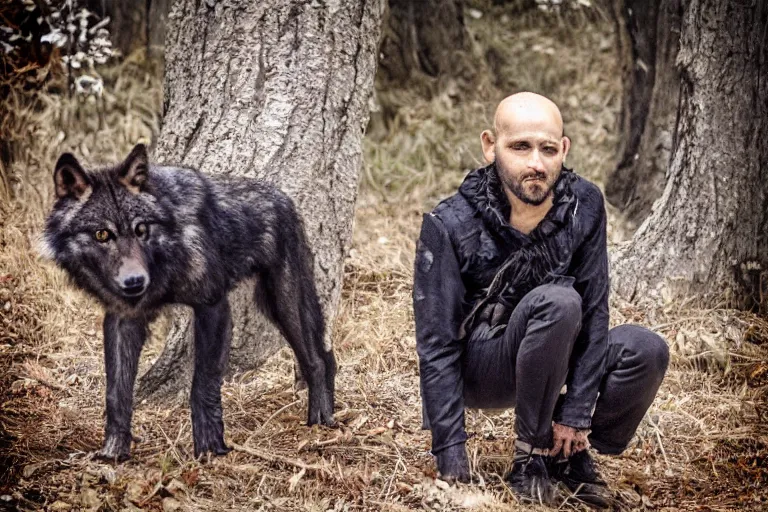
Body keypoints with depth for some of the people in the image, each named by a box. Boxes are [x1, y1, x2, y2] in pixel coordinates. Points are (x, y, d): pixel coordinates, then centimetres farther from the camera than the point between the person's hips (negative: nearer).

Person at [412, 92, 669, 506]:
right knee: (558, 302, -33)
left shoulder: (585, 205, -12)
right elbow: (437, 347, -21)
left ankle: (570, 452, 1)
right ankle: (529, 455, -18)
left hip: (552, 361, 5)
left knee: (647, 351, -22)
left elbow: (594, 311, -10)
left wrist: (576, 413, -15)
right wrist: (451, 461, -26)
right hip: (479, 372, -5)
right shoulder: (448, 226, -22)